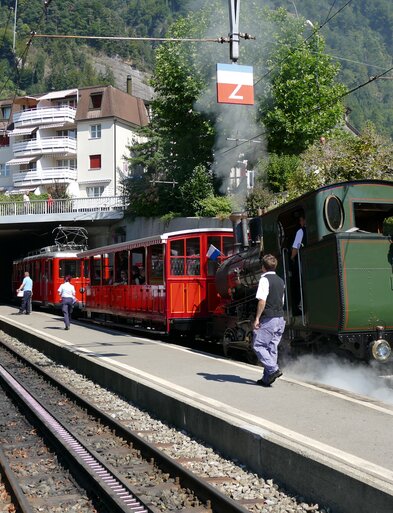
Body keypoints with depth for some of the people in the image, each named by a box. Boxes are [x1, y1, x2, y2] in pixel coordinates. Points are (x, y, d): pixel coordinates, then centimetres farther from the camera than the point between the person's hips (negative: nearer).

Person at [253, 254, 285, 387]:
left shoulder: (264, 279, -9)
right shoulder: (280, 281, 16)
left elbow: (262, 300, -17)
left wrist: (257, 318, -15)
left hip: (268, 319, -8)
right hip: (280, 319, 8)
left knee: (258, 345, -1)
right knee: (272, 347, 9)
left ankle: (273, 369, -14)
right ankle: (267, 378, 10)